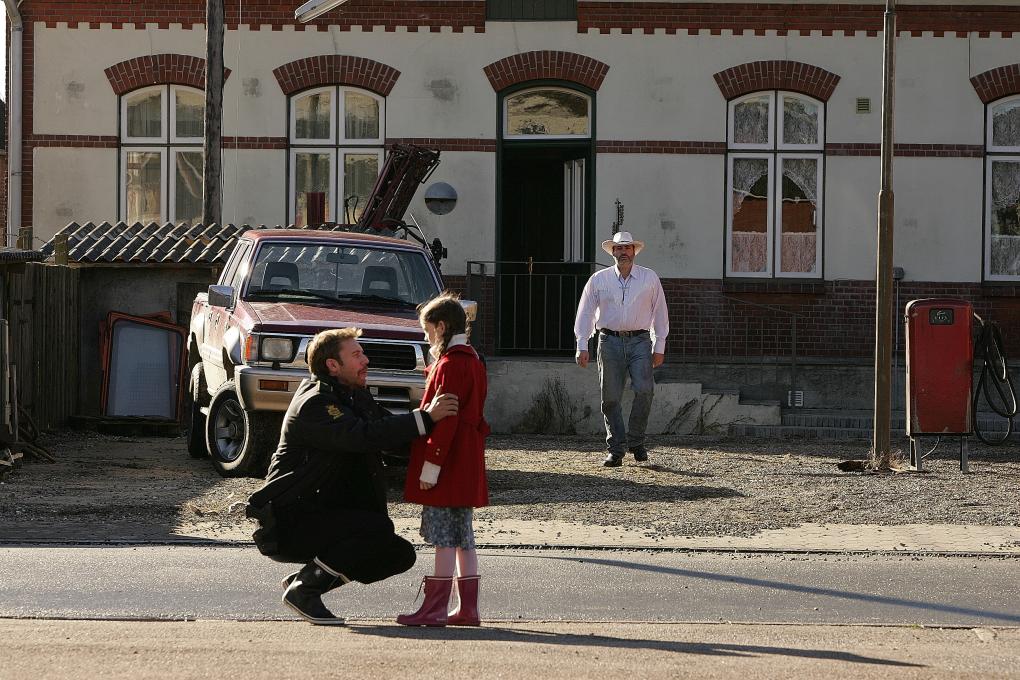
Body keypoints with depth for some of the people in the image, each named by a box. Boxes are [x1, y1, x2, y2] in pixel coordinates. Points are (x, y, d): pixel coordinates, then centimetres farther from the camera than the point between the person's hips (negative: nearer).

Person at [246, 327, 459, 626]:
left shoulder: (354, 397, 14)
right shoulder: (315, 403, -18)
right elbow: (363, 436, -33)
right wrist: (425, 419, -35)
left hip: (323, 516, 10)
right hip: (288, 524, -10)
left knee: (401, 553, 1)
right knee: (378, 530, -27)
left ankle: (306, 579, 8)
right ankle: (304, 589, -14)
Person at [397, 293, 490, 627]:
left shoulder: (450, 365, -16)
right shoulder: (473, 361, 15)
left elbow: (445, 420, -21)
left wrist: (431, 465, -21)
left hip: (448, 462, -10)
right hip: (468, 461, 10)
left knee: (444, 536, -8)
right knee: (462, 536, 12)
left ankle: (435, 608, -6)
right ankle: (468, 608, 14)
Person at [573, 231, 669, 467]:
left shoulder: (649, 278, 8)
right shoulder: (599, 279, 7)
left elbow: (659, 313, 10)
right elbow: (585, 312, 8)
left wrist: (659, 347, 7)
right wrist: (582, 346, 1)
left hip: (640, 341, -1)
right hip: (610, 341, 1)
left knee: (644, 390, -17)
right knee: (611, 397, -1)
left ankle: (636, 441, 0)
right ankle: (616, 449, 7)